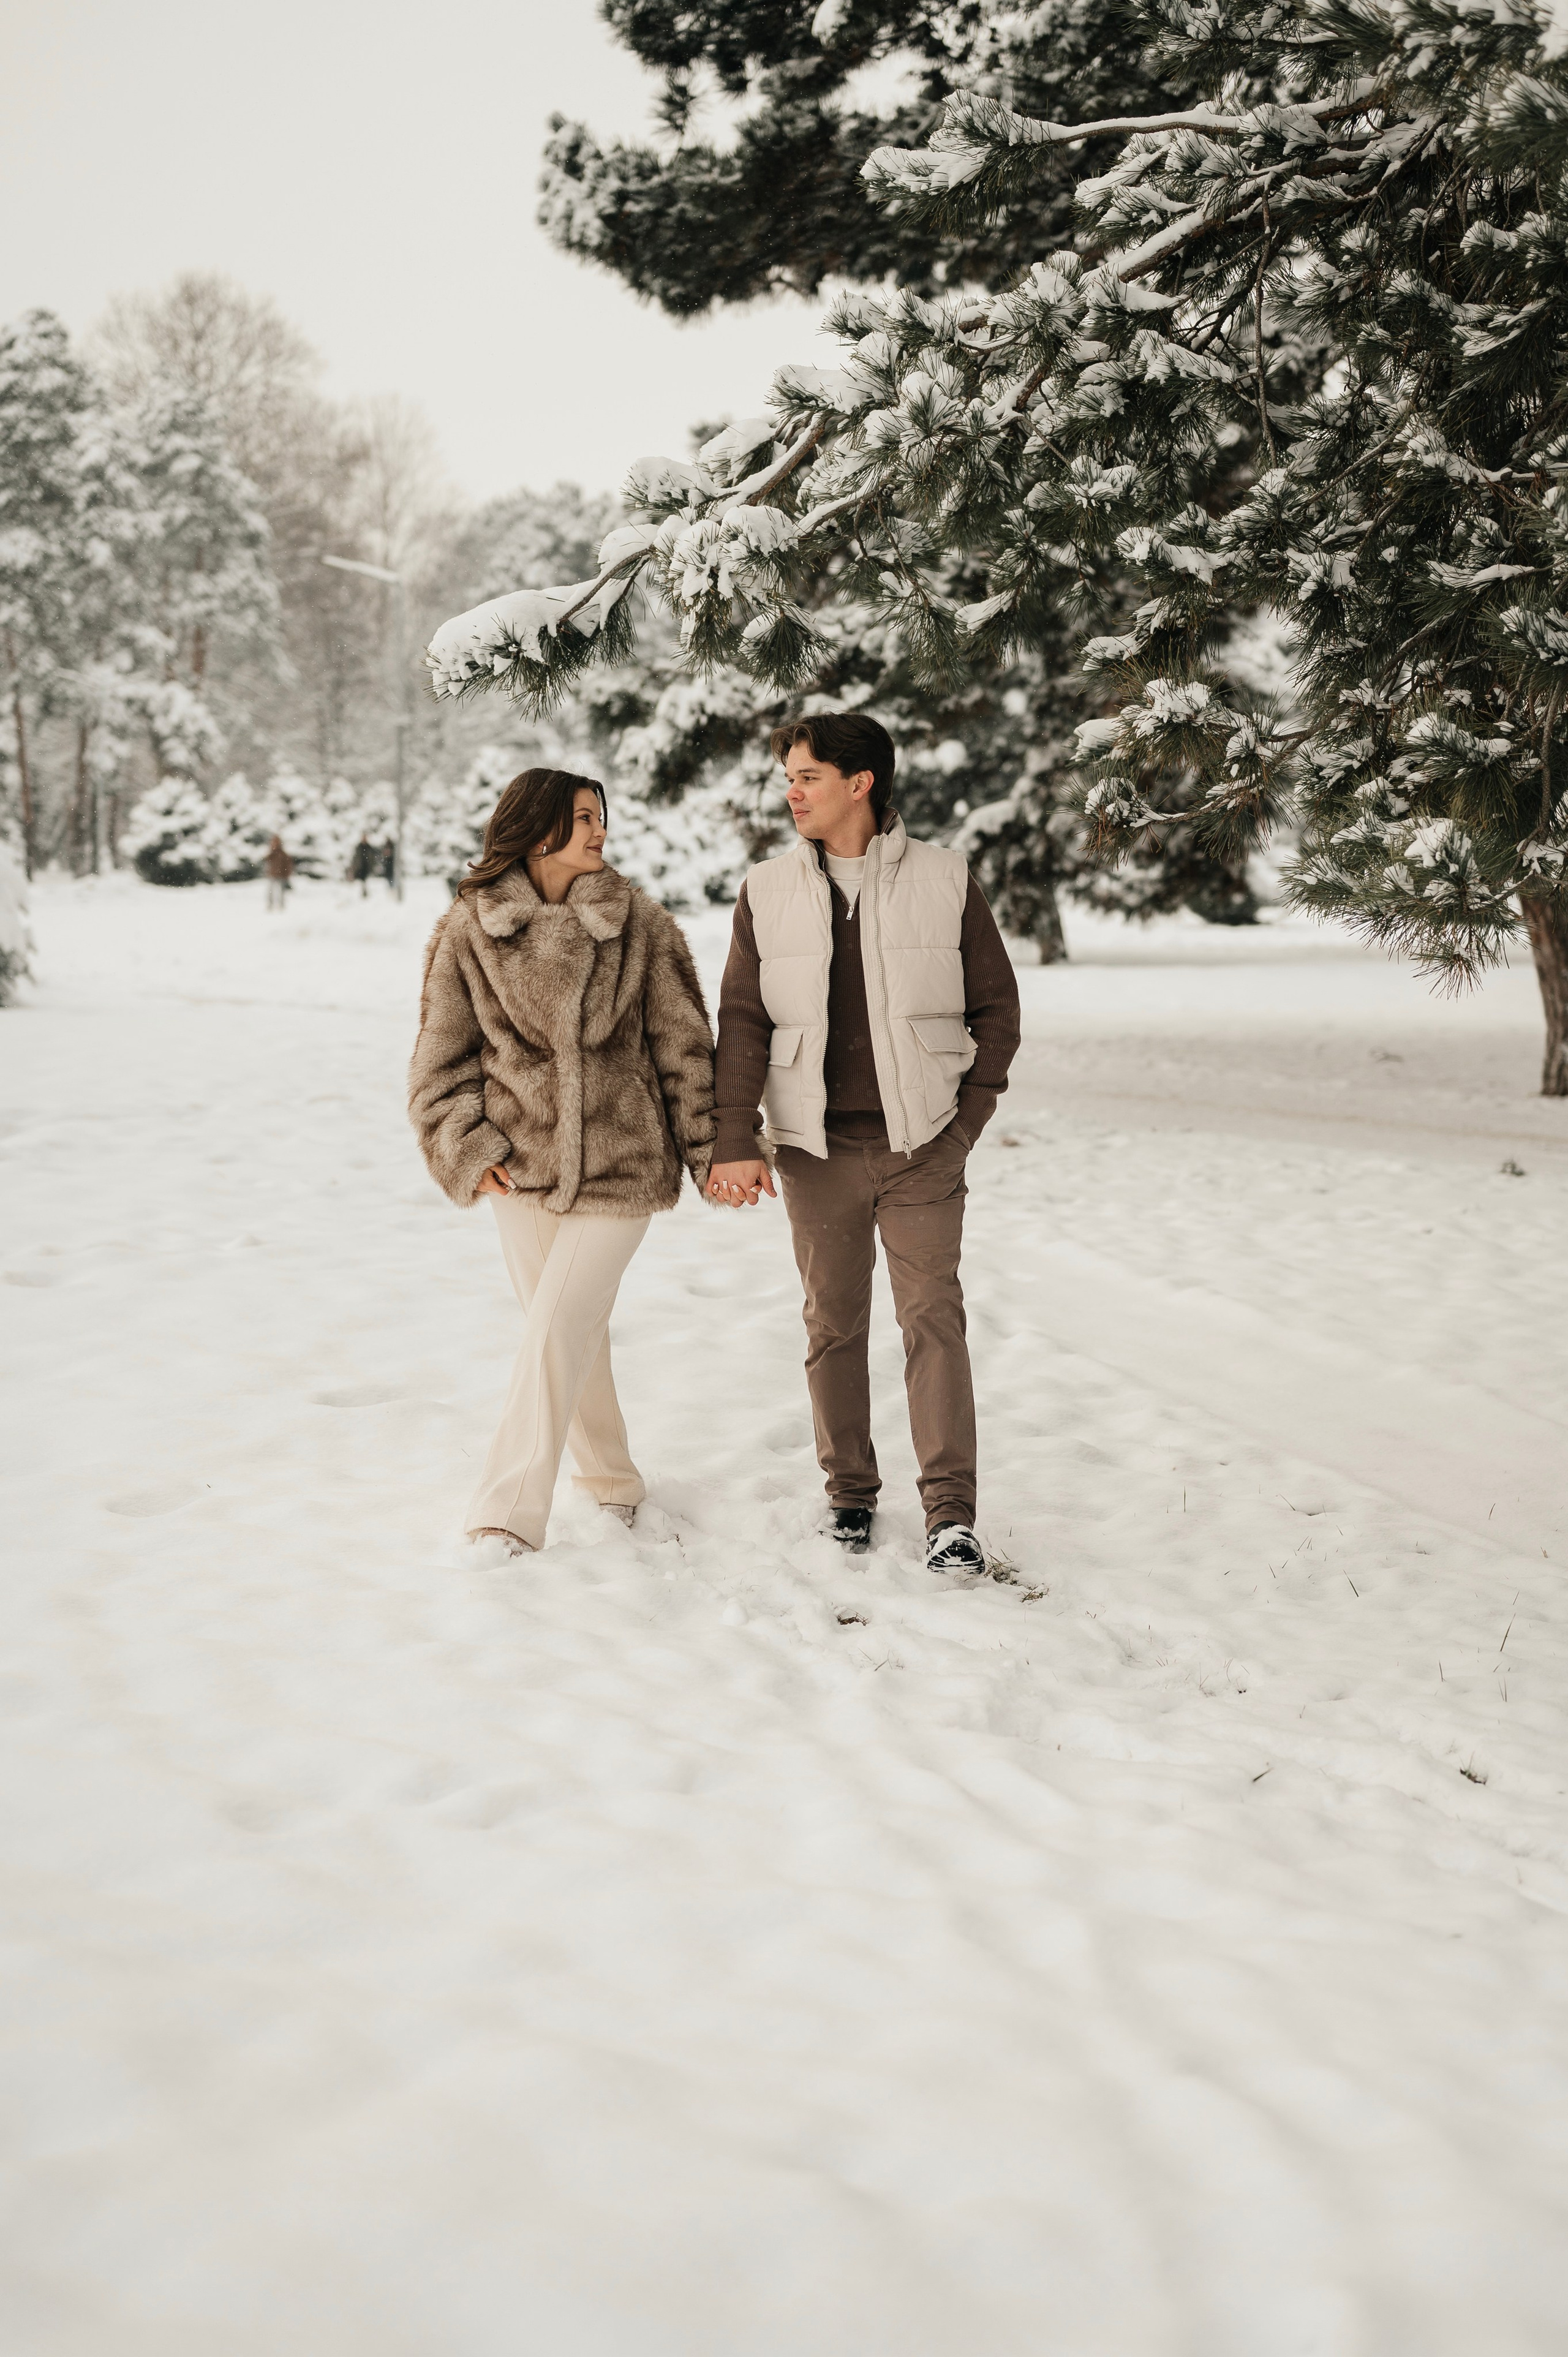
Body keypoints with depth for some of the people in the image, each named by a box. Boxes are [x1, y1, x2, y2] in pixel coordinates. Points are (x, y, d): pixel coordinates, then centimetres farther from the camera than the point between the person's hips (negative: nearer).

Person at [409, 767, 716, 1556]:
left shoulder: (641, 927, -2)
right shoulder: (468, 932, -1)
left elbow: (683, 1047, 4)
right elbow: (442, 1056, 4)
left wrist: (711, 1150, 5)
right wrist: (470, 1149, -7)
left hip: (619, 1167, -2)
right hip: (522, 1166, 2)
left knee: (556, 1333, -11)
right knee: (576, 1333, 14)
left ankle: (508, 1517, -8)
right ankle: (610, 1477, 35)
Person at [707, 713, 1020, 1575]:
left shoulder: (945, 881, 0)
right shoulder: (767, 894, 3)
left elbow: (996, 1004, 6)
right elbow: (743, 1021, 2)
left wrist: (970, 1112, -2)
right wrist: (735, 1140, -6)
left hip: (923, 1147, -2)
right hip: (817, 1148, 2)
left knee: (933, 1317, -7)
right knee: (834, 1325, 9)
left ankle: (951, 1513, -6)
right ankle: (849, 1493, 23)